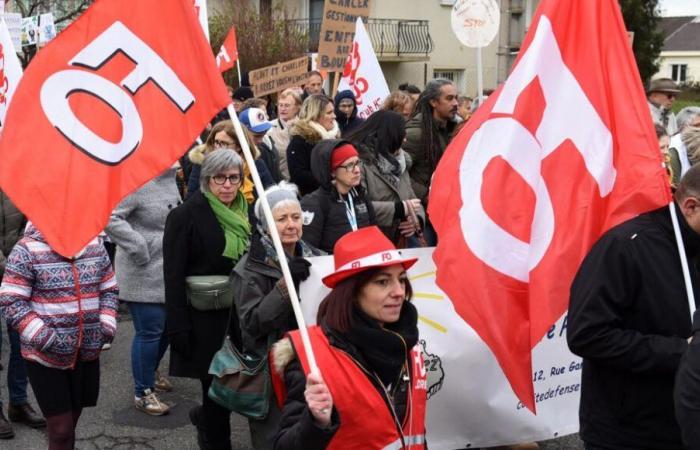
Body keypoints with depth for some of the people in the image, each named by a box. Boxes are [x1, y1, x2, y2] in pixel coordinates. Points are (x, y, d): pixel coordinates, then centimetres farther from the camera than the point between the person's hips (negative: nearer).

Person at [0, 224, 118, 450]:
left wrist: (107, 323, -1)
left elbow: (109, 289, 14)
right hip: (45, 355, -5)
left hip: (87, 353, 5)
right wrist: (43, 337, -20)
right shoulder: (27, 250, -11)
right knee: (61, 431, -1)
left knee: (71, 423, 16)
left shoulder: (94, 244, 4)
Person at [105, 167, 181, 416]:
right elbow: (110, 217, -26)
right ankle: (143, 393, 14)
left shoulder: (170, 177, 9)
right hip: (143, 274, -9)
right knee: (149, 331, -1)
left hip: (167, 272, 9)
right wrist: (139, 247, -23)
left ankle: (150, 370, 43)